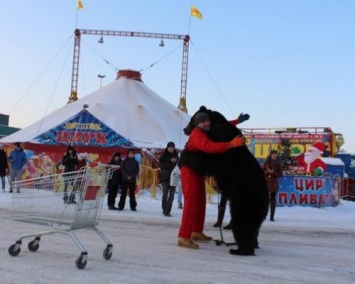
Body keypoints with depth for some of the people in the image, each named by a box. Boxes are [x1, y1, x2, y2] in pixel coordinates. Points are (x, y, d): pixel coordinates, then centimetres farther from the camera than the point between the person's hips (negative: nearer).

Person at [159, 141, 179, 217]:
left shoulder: (176, 156, 11)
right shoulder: (163, 156, 4)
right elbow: (161, 165, -9)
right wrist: (170, 162, -17)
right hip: (165, 177, -2)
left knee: (171, 195, -4)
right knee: (165, 194, -5)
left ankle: (167, 211, -4)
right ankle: (165, 210, 9)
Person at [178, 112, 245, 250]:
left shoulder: (206, 132, 9)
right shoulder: (197, 134, -23)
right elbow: (210, 147, -40)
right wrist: (231, 144, -44)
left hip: (198, 171, 11)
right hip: (190, 170, -10)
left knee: (200, 202, 16)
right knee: (191, 203, -18)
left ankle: (196, 232, 27)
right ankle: (184, 237, -19)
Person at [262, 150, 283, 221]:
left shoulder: (278, 164, 0)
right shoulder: (266, 162, 1)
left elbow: (280, 174, -1)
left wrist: (273, 173, -17)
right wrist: (267, 172, -16)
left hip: (274, 183, -1)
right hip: (265, 183, 1)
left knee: (273, 199, 1)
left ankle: (272, 216, 5)